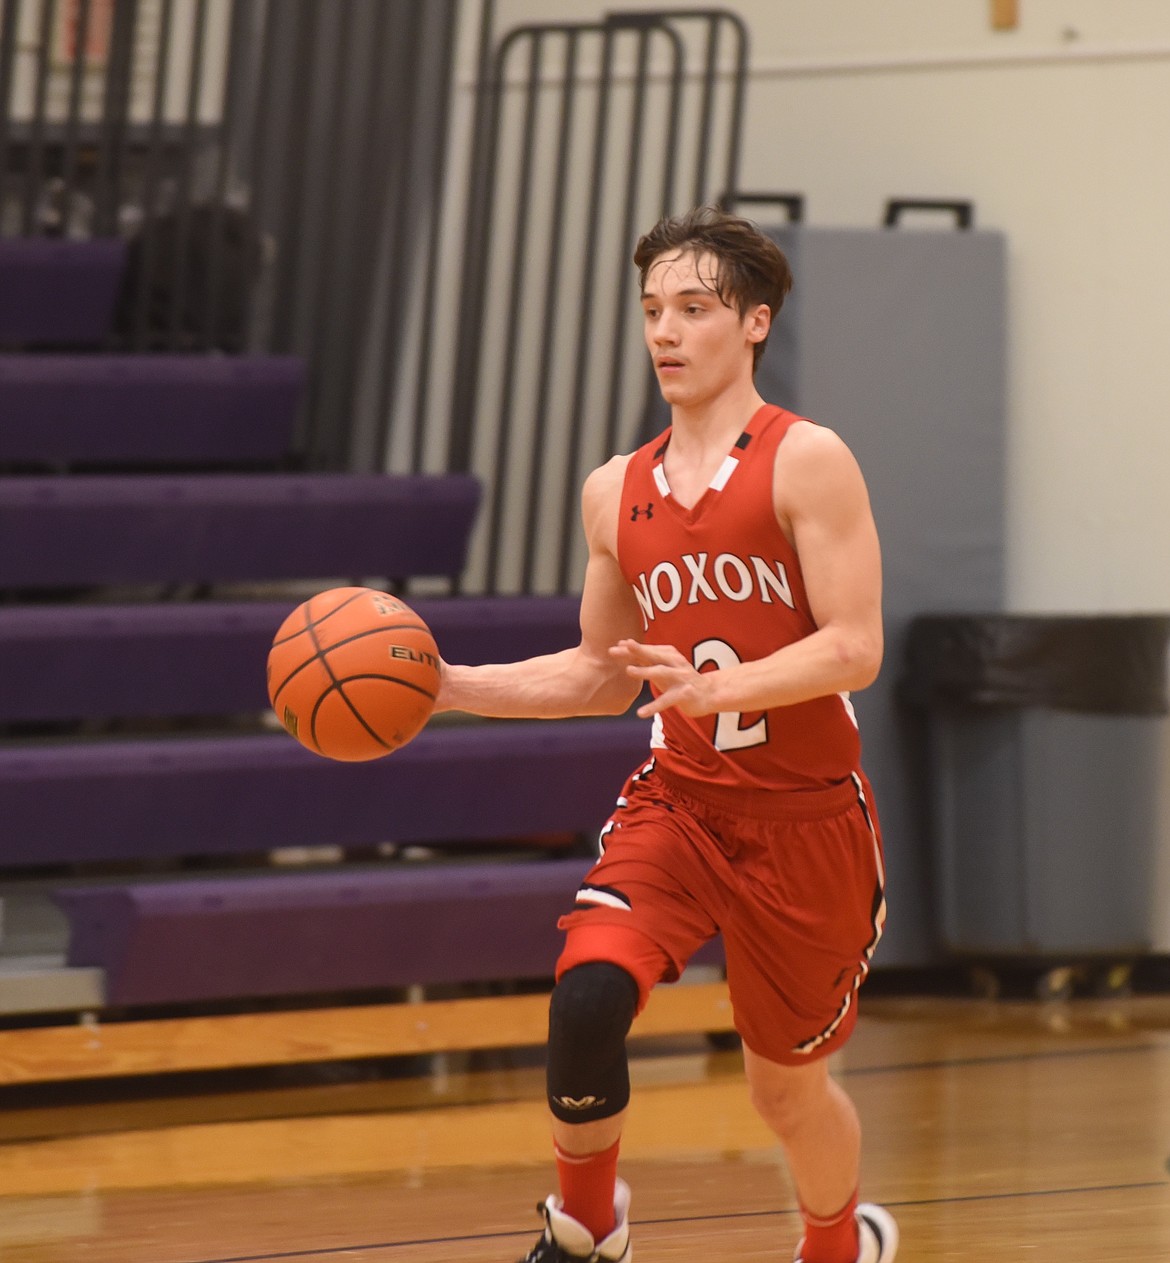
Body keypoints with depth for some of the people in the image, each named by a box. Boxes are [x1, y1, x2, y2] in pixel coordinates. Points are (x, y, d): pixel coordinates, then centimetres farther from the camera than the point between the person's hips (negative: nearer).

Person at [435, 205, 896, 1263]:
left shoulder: (806, 461, -10)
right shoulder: (617, 494, 7)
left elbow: (854, 650, -17)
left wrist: (715, 688, -31)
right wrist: (444, 687, 6)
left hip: (806, 816, -3)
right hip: (678, 801, 3)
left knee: (787, 1082, 10)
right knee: (588, 989, -23)